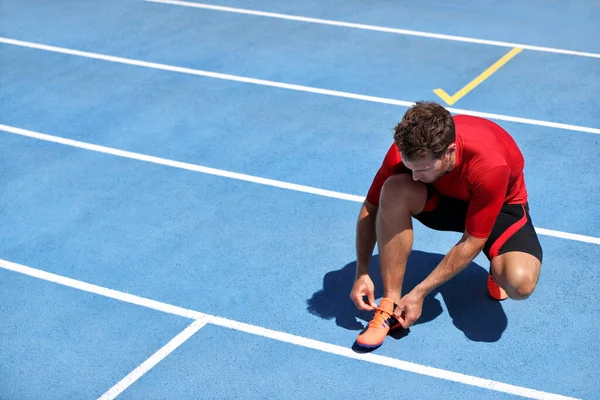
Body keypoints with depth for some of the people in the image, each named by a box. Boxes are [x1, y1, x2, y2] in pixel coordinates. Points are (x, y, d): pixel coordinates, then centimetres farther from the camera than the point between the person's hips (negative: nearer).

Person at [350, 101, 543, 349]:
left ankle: (497, 272, 6)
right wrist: (362, 273, -20)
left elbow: (472, 242, -29)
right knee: (394, 190, -32)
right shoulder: (407, 151, -28)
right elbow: (371, 208, -13)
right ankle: (390, 305, -20)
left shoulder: (490, 166, -39)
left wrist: (420, 293, -27)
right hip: (443, 197, 3)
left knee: (520, 283, -35)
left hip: (501, 206, -3)